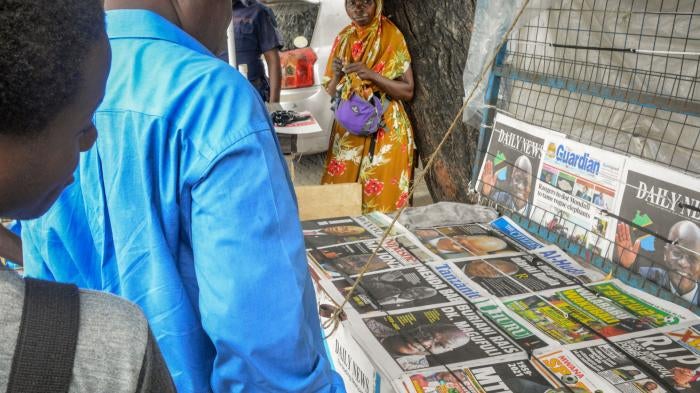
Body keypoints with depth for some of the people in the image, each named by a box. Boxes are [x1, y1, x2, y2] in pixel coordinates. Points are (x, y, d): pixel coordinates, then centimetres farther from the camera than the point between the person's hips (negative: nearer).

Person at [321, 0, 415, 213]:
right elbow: (331, 93, 9)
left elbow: (408, 91, -10)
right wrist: (337, 75, -13)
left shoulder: (391, 36, -5)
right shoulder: (344, 38, 8)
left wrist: (371, 75, -21)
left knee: (380, 199, -3)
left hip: (385, 130, -4)